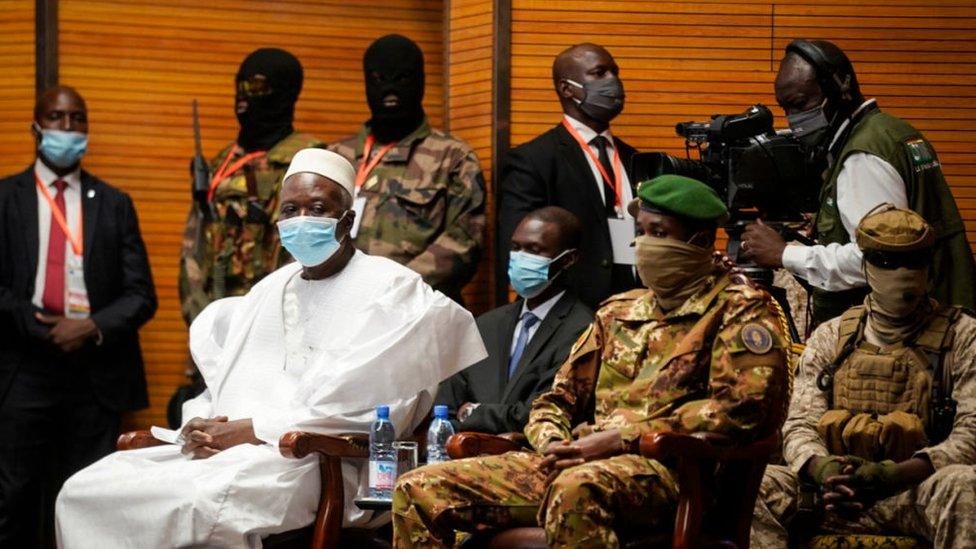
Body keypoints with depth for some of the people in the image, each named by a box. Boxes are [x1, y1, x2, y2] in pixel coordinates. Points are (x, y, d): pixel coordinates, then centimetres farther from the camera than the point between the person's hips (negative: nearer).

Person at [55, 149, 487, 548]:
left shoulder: (390, 287, 2)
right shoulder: (269, 290, 26)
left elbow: (360, 406, -11)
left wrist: (251, 430, -12)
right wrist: (200, 427, 0)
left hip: (317, 463, -7)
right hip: (220, 450, 7)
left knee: (197, 502, -37)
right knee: (85, 491, -13)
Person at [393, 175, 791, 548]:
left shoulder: (740, 310, 4)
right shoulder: (619, 312, 25)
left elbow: (744, 407, -11)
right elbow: (557, 401, 26)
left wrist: (619, 439, -14)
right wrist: (554, 444, -1)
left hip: (667, 470, -7)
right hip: (575, 464, 7)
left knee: (577, 488, -42)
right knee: (419, 490, -6)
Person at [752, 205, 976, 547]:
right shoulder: (831, 337, 15)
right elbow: (800, 426, 9)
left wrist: (892, 475, -22)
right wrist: (824, 471, -17)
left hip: (922, 492, -2)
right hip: (838, 494, 2)